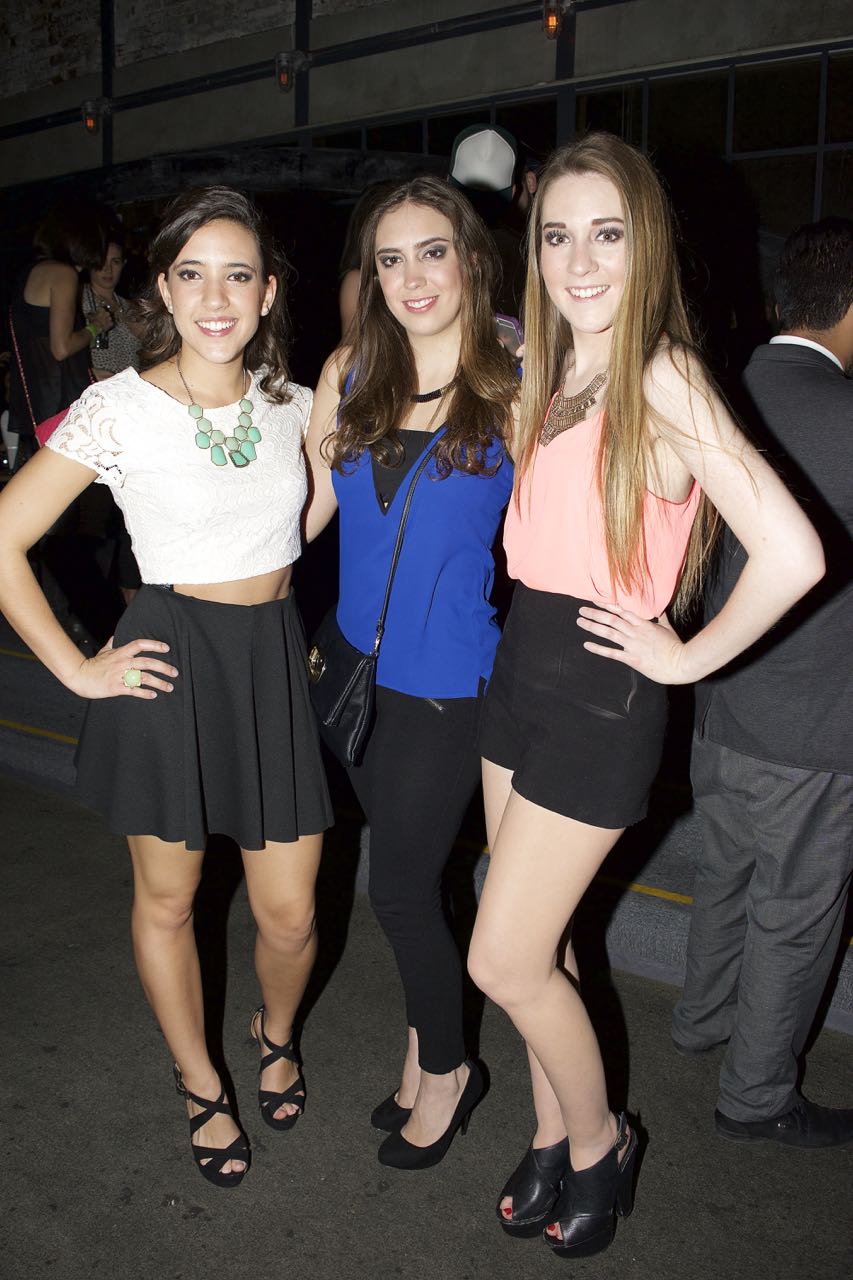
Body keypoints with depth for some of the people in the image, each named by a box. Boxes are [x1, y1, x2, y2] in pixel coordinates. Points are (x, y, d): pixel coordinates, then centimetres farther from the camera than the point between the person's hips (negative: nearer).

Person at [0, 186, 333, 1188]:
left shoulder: (291, 403, 3)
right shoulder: (117, 409, -10)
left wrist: (295, 622, 11)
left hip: (276, 658, 3)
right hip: (170, 660, -3)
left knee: (290, 914, 7)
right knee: (166, 898, 13)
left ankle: (276, 1034, 41)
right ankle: (201, 1090, 38)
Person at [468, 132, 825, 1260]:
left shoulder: (664, 379, -17)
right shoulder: (543, 372, 8)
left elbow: (792, 555, -25)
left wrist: (685, 657, -14)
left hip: (602, 694, -7)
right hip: (520, 667, 7)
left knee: (504, 960, 0)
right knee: (535, 940, 16)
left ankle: (599, 1144, 26)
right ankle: (554, 1137, 37)